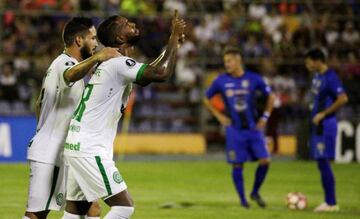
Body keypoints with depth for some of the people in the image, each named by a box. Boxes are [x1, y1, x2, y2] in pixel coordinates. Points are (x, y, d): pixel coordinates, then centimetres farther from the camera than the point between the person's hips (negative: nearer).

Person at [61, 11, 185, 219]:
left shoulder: (108, 63, 15)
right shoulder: (118, 63, -15)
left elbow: (145, 75, 29)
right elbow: (161, 73, -27)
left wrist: (173, 41, 22)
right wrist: (175, 36, -13)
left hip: (78, 146, 10)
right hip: (89, 150, -10)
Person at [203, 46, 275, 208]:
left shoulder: (253, 79, -3)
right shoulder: (221, 81, -2)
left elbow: (270, 96, 10)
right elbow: (206, 99, 12)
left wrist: (265, 117, 3)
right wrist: (218, 116, 2)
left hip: (254, 128, 0)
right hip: (235, 130, 0)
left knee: (265, 161, -8)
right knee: (237, 165, -1)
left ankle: (255, 192, 12)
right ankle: (243, 199, 11)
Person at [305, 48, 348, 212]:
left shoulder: (330, 77, -15)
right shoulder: (317, 76, 13)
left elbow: (343, 99, -23)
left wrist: (323, 114, -19)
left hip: (326, 125, -9)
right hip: (318, 125, 9)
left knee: (323, 162, -9)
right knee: (322, 163, 10)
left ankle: (331, 203, -6)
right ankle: (329, 202, 14)